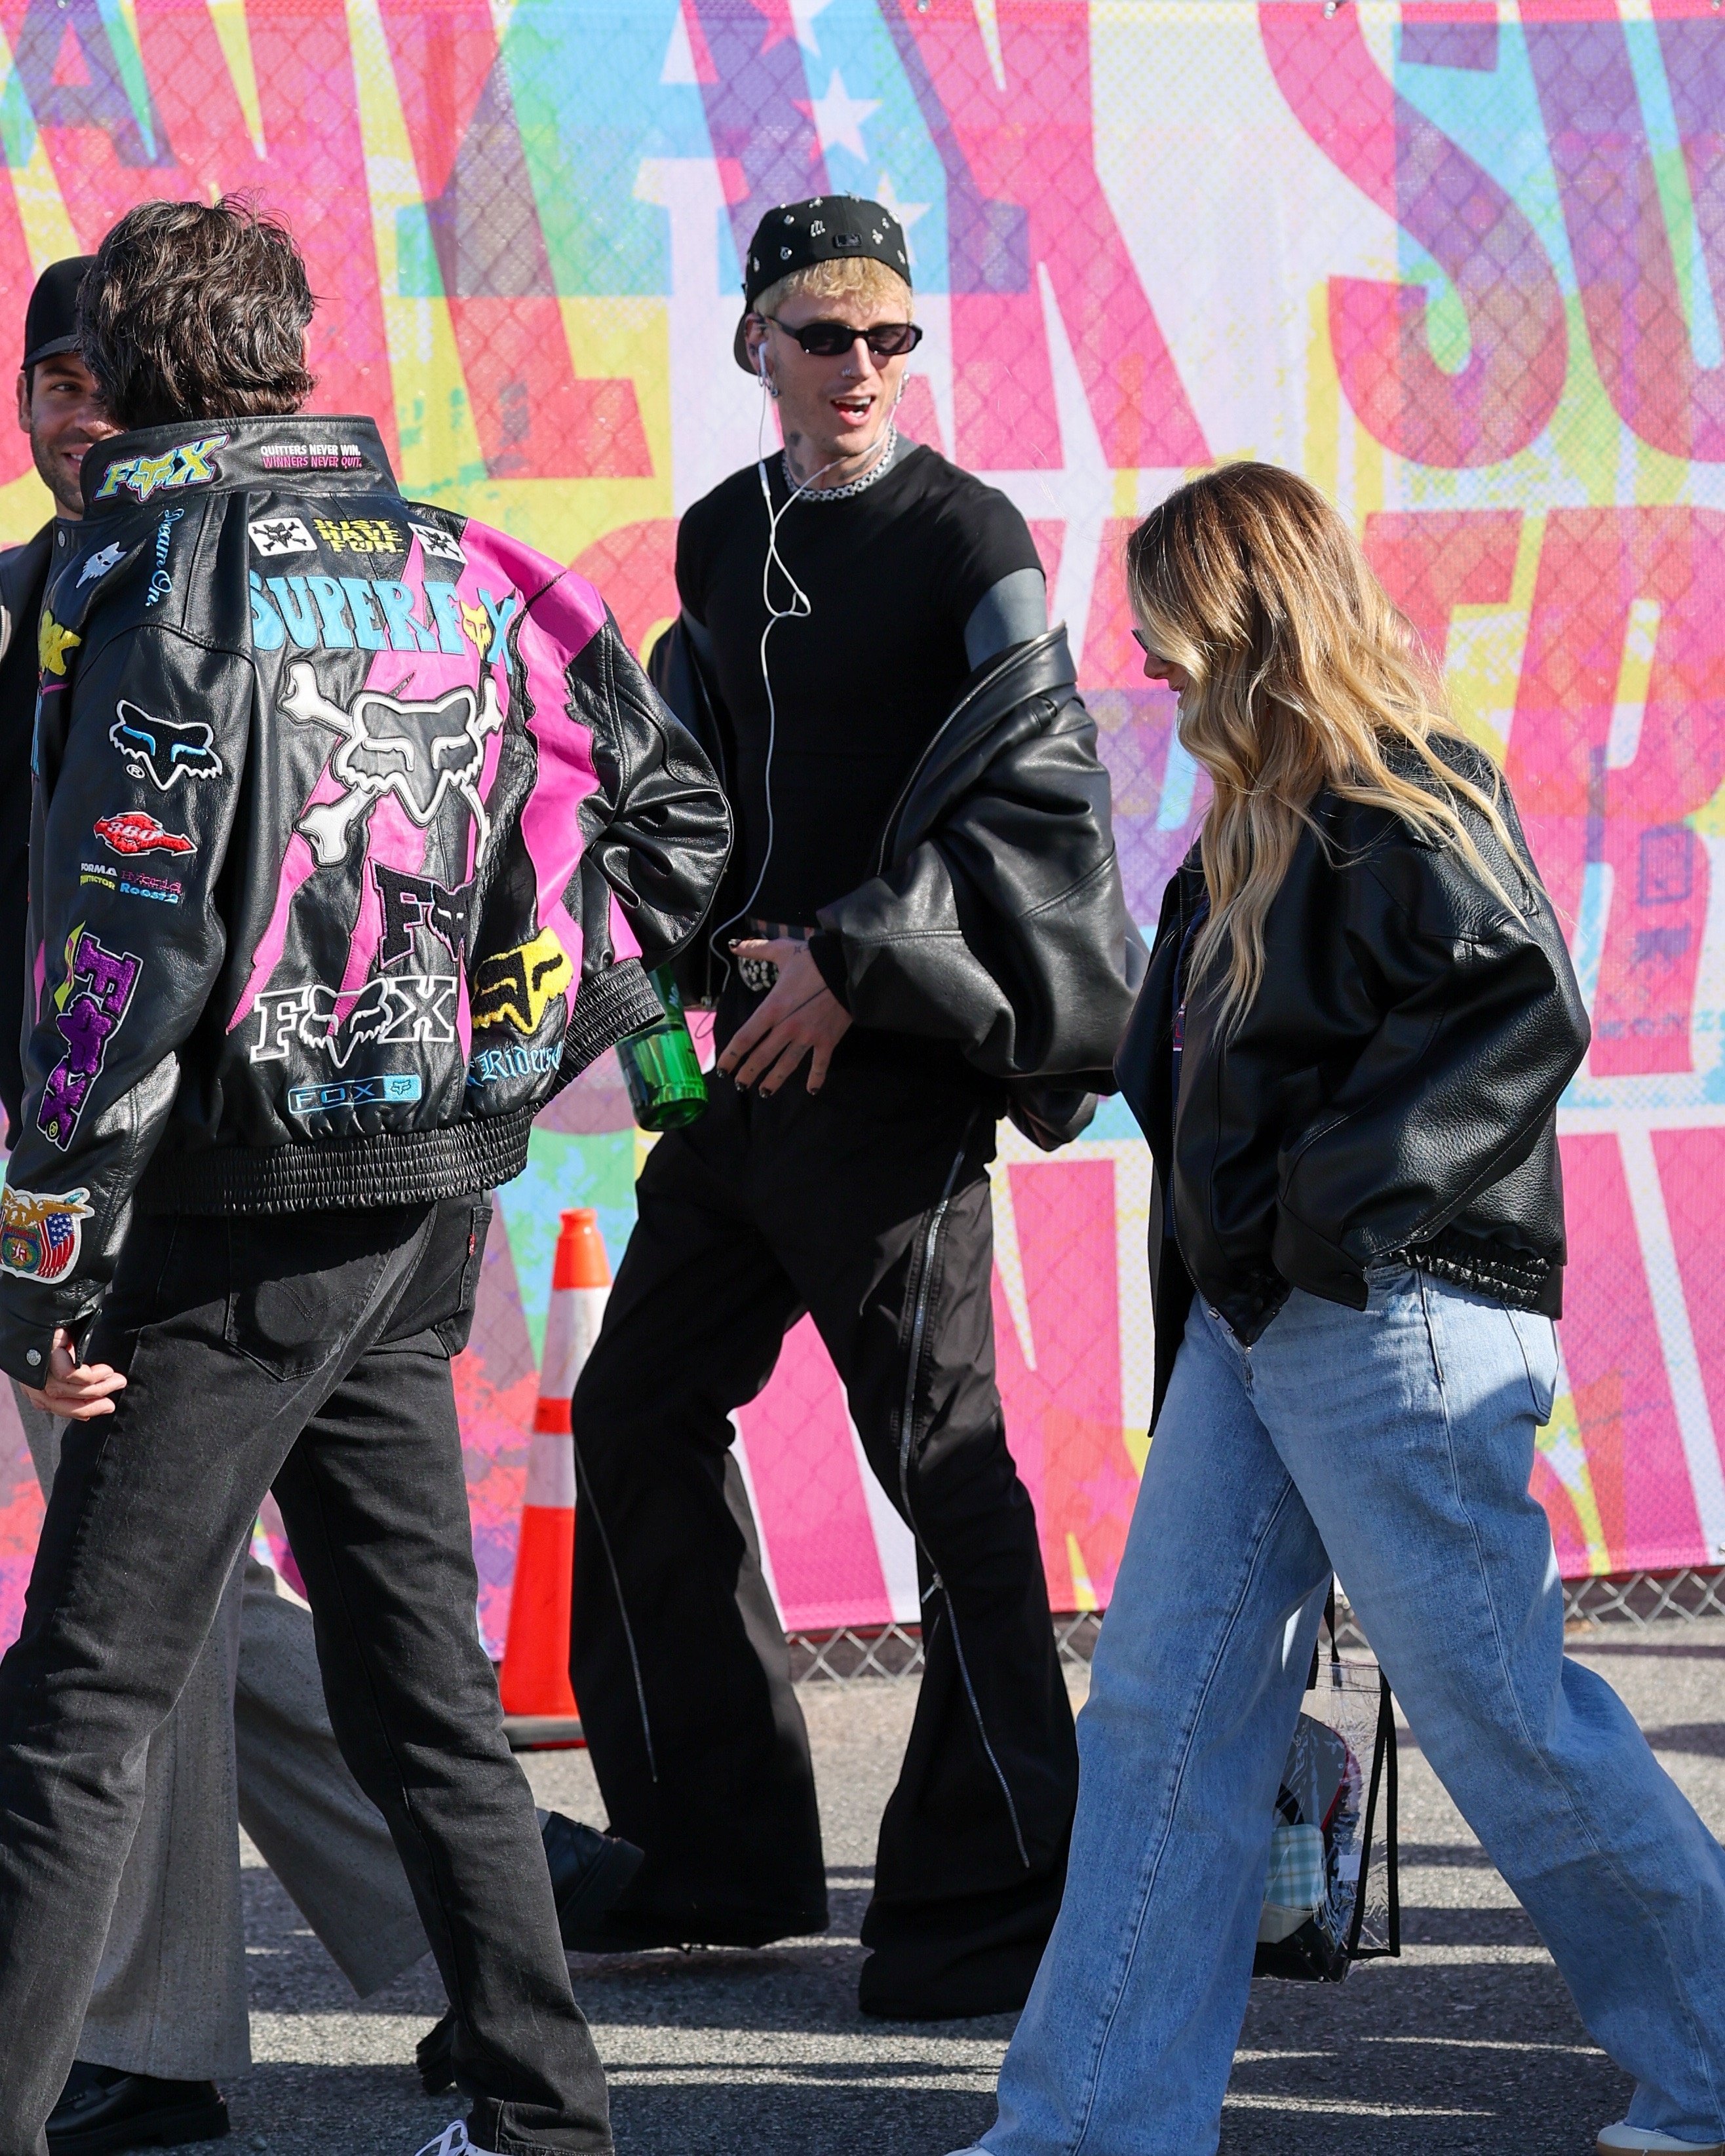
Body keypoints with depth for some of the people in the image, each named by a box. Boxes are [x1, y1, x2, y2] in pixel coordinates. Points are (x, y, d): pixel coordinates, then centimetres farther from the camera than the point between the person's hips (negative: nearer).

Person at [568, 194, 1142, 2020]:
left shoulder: (964, 537, -7)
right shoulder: (720, 539, 13)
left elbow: (1033, 791, -13)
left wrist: (855, 959, -18)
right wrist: (676, 953, 12)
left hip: (894, 1057, -8)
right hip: (749, 1046, 8)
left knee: (937, 1448, -7)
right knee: (638, 1411, 10)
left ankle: (995, 1898, -1)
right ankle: (716, 1859, 20)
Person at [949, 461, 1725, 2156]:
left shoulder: (1402, 798, -12)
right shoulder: (1258, 825, 16)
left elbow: (1519, 1009, -24)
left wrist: (1339, 1201, -24)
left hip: (1394, 1320, -10)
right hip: (1249, 1319, 10)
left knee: (1497, 1712, -3)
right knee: (1161, 1707, 5)